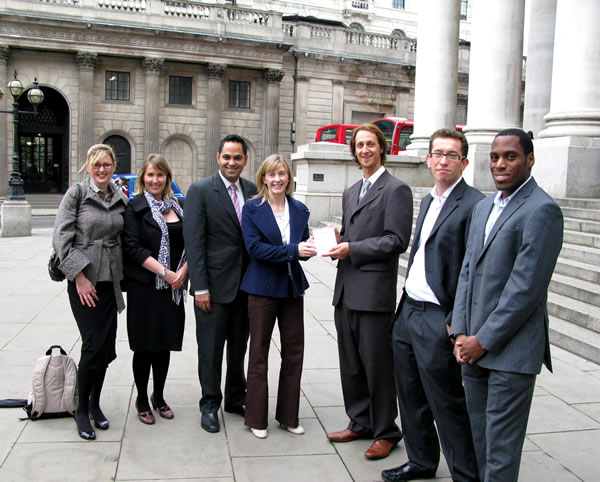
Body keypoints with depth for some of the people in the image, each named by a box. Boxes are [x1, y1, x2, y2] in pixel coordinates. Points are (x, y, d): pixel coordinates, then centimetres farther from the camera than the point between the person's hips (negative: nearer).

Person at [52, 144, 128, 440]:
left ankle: (95, 403, 26)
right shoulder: (76, 194, -5)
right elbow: (62, 238, -9)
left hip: (110, 280, 5)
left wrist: (122, 276, 6)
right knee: (94, 345, -7)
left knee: (106, 346, 7)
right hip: (84, 281, -4)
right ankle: (82, 409, 12)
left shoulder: (121, 199, 8)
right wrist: (80, 276, -13)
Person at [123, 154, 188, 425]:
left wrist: (183, 271, -7)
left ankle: (159, 397, 27)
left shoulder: (177, 207, 11)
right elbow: (133, 247, -12)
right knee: (144, 345, 3)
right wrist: (164, 272, -18)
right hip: (144, 287, -4)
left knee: (165, 343, 11)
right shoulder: (136, 207, -4)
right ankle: (142, 400, 20)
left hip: (173, 287, 4)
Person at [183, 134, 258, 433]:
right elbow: (194, 242, -11)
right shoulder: (200, 191, -7)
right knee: (211, 349, 6)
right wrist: (200, 287, -14)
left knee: (239, 347, 16)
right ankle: (210, 405, 22)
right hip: (214, 285, -4)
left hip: (246, 284, 5)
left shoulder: (253, 191, 6)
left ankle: (236, 399, 33)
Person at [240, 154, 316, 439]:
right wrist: (293, 250, -22)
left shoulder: (300, 210, 6)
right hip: (263, 287, -4)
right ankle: (256, 418, 20)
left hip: (292, 287, 4)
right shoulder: (252, 209, -5)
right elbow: (254, 247, -15)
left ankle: (288, 416, 24)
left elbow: (304, 247, 8)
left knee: (294, 352, 9)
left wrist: (309, 248, -16)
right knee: (259, 354, 7)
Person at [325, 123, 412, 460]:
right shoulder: (351, 193, 20)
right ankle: (360, 423, 30)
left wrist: (352, 249, -16)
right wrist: (337, 241, 3)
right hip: (347, 291, 8)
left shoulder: (396, 189, -6)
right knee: (351, 365, 15)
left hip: (375, 291, -8)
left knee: (378, 366, 1)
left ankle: (386, 433, 17)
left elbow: (397, 241, -14)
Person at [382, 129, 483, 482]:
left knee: (448, 405, 3)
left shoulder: (474, 205, -13)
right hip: (408, 312, 9)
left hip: (438, 320, -8)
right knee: (411, 399, 18)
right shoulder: (428, 201, 15)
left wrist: (457, 323, -17)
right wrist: (405, 307, 16)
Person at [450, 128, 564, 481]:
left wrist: (484, 340, -13)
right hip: (474, 346, 8)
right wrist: (461, 333, 3)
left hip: (511, 349, -7)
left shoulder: (542, 210, -12)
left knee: (501, 446, 2)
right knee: (480, 437, 16)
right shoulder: (484, 207, 14)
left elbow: (526, 286, -17)